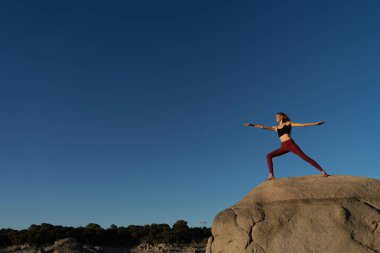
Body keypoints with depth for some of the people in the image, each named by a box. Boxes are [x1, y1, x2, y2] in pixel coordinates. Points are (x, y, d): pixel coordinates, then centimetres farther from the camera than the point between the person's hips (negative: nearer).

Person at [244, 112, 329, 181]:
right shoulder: (276, 128, 22)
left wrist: (315, 123, 2)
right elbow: (263, 127, 19)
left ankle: (322, 171, -6)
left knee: (305, 157, -11)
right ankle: (271, 175, -12)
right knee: (269, 156, -8)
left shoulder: (288, 123, 12)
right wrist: (251, 125, 15)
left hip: (290, 144, -4)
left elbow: (302, 124, 8)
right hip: (283, 147, 4)